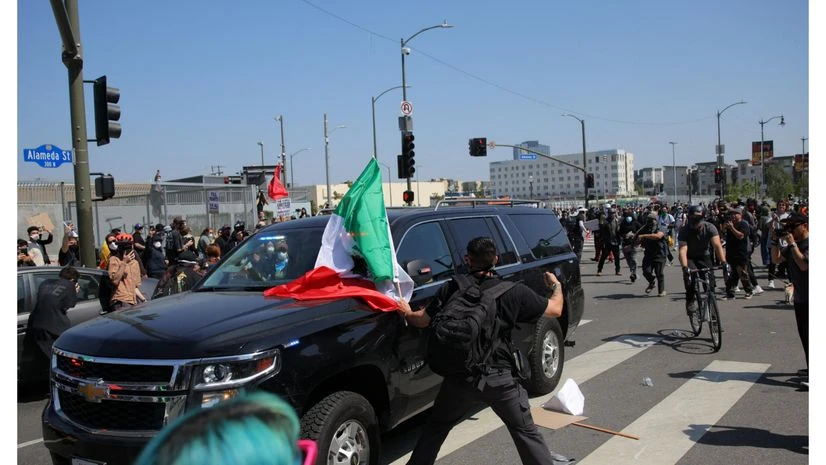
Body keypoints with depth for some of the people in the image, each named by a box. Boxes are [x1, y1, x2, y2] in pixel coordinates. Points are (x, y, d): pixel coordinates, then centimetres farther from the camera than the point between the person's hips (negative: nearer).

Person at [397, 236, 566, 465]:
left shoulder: (451, 289, -1)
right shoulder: (515, 292, -5)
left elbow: (423, 320, 5)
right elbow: (556, 309, 4)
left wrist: (407, 312, 27)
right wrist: (556, 285, 26)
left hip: (460, 377, 2)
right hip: (501, 378, -1)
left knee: (437, 427, 21)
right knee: (524, 431, 13)